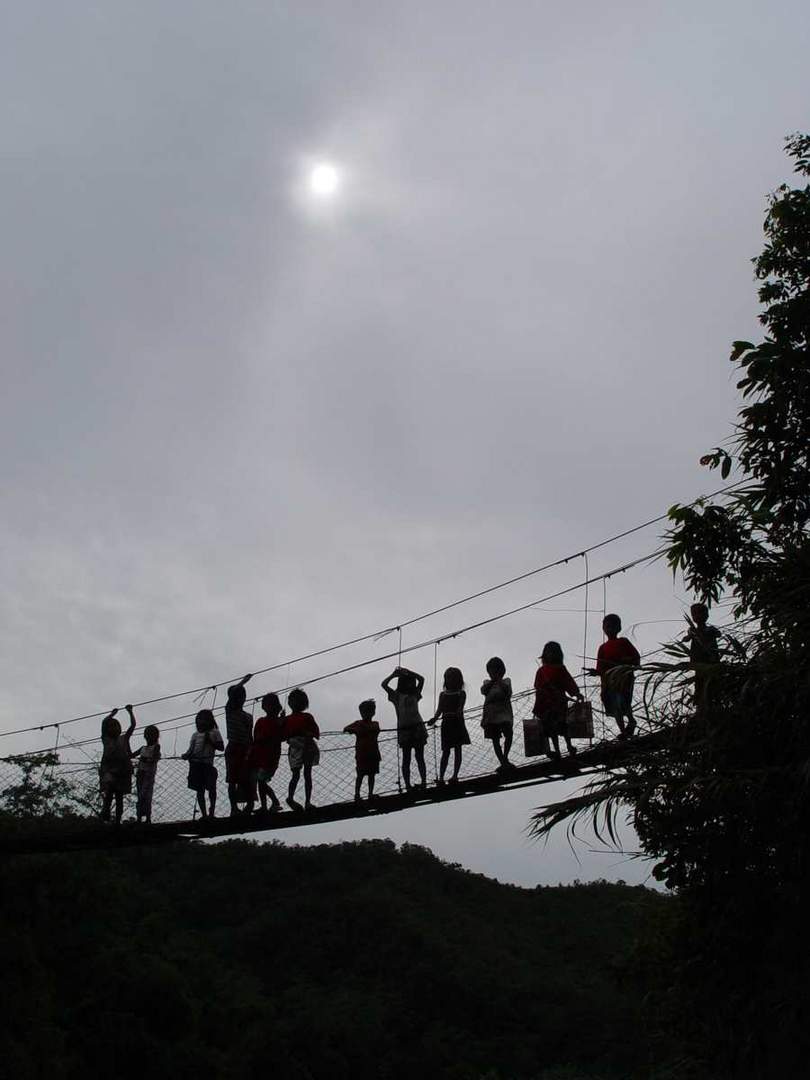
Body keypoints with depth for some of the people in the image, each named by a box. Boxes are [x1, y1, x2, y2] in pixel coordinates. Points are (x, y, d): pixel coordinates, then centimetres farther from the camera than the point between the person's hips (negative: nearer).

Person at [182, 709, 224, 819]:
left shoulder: (214, 732, 10)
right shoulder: (196, 735, 16)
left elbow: (221, 747, 4)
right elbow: (191, 750, 13)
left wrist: (210, 742, -9)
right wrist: (185, 756, -7)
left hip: (208, 764, -2)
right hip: (196, 764, 2)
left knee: (211, 788, -12)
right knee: (200, 790, 2)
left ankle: (211, 812, -4)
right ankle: (204, 813, 6)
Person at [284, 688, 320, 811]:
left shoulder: (308, 717, 8)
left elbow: (317, 734, 6)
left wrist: (309, 734, -4)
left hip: (308, 748, 1)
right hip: (295, 749, -1)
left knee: (307, 775, 3)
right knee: (296, 775, -3)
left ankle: (308, 802, -1)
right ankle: (290, 798, 8)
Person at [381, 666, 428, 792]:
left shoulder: (415, 694, 14)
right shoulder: (396, 695, 4)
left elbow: (421, 679, 11)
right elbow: (384, 684, -6)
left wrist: (408, 672, 7)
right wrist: (394, 674, -1)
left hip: (418, 727, 3)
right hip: (404, 729, -3)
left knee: (420, 757, 4)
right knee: (406, 759, 1)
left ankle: (424, 782, 4)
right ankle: (407, 785, 2)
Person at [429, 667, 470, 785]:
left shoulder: (461, 693, 4)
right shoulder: (443, 694, 12)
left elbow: (460, 707, -13)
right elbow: (439, 710, 3)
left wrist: (459, 713, -36)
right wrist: (434, 719, -17)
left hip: (457, 723, -2)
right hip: (446, 724, 2)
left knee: (457, 749, 2)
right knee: (446, 751, 1)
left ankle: (455, 775, 6)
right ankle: (441, 776, -2)